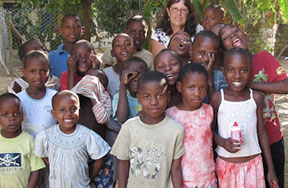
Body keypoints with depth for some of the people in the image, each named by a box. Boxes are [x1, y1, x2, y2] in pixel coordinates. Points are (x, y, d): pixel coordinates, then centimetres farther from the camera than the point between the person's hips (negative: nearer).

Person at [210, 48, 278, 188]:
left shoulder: (256, 97, -3)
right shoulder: (217, 98, -8)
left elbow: (262, 133, 4)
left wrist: (271, 169, 6)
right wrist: (222, 142, -20)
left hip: (253, 164, 1)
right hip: (226, 164, -1)